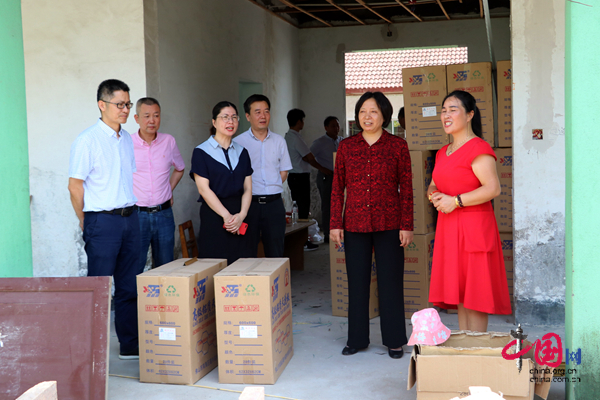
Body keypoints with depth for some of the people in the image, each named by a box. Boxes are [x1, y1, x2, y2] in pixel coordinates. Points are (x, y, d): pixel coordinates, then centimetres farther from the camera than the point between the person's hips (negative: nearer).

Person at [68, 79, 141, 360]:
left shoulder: (127, 139, 12)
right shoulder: (87, 141, -10)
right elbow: (75, 186, -8)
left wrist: (130, 210, 14)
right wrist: (86, 222, 0)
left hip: (130, 218, 7)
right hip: (103, 221, -7)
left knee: (129, 286, 11)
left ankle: (131, 345, 20)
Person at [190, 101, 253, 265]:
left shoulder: (241, 152, 14)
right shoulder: (201, 152, -1)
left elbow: (247, 188, 7)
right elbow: (204, 189, -8)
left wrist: (241, 215, -9)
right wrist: (226, 215, -13)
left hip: (240, 215, 4)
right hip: (213, 214, -4)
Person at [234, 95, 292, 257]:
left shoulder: (279, 141, 11)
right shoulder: (238, 143, 0)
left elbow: (283, 172, 15)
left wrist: (271, 191, 3)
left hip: (274, 203, 3)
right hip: (249, 203, -3)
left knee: (276, 253, 6)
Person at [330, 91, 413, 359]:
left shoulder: (398, 146, 0)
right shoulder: (346, 147, 5)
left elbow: (406, 188, 0)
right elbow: (337, 187, 6)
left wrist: (407, 226, -5)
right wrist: (335, 224, 1)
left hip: (389, 225, -2)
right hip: (355, 224, 2)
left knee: (391, 282, 5)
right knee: (357, 282, 9)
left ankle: (394, 340, 18)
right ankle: (357, 339, 23)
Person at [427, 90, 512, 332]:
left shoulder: (478, 148, -10)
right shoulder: (443, 153, 17)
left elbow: (493, 188, -19)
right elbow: (433, 185, 26)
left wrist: (455, 201, -18)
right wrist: (433, 195, 3)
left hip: (473, 228, -8)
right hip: (449, 229, 8)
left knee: (475, 293, -3)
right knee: (459, 292, 11)